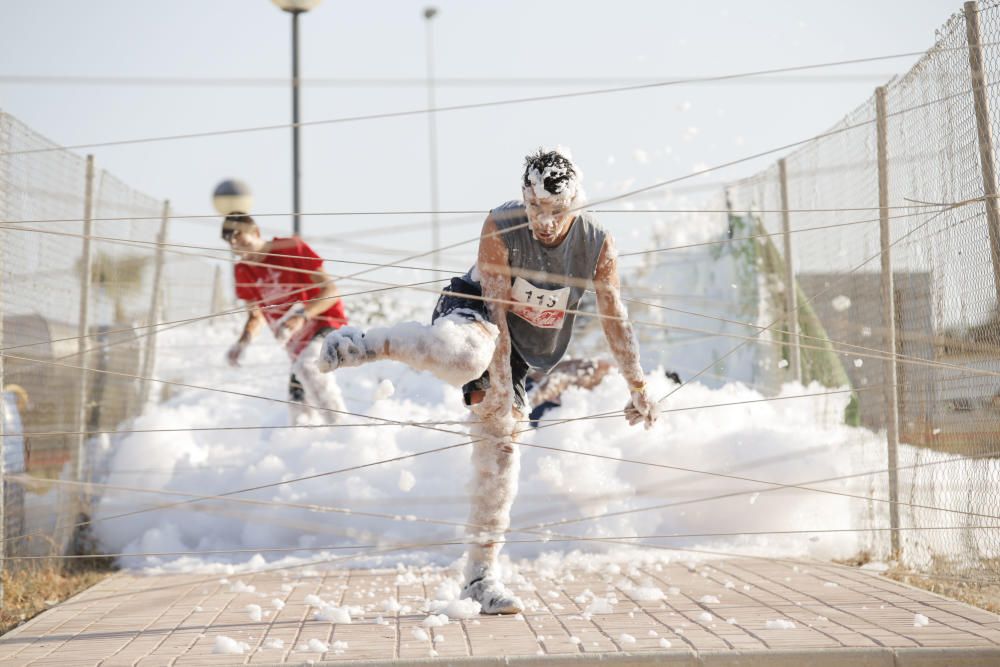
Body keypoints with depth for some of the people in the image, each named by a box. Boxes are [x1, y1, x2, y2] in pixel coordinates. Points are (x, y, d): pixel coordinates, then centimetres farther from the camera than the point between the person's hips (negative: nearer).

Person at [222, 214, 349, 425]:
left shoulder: (292, 248, -13)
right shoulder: (243, 272, 4)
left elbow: (331, 291, -15)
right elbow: (256, 316, 15)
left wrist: (301, 317, -30)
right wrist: (242, 343, -5)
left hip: (327, 324, -6)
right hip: (298, 343, 6)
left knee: (307, 367, -34)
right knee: (300, 410, -2)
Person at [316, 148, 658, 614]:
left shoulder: (597, 246, -15)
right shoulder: (501, 228, -24)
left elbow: (615, 321, -6)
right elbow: (496, 309, -23)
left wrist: (638, 389, -2)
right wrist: (499, 383, -26)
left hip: (519, 348, 5)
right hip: (473, 313, -5)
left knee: (501, 445, 0)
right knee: (467, 357, -43)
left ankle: (481, 576, 7)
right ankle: (366, 344, -21)